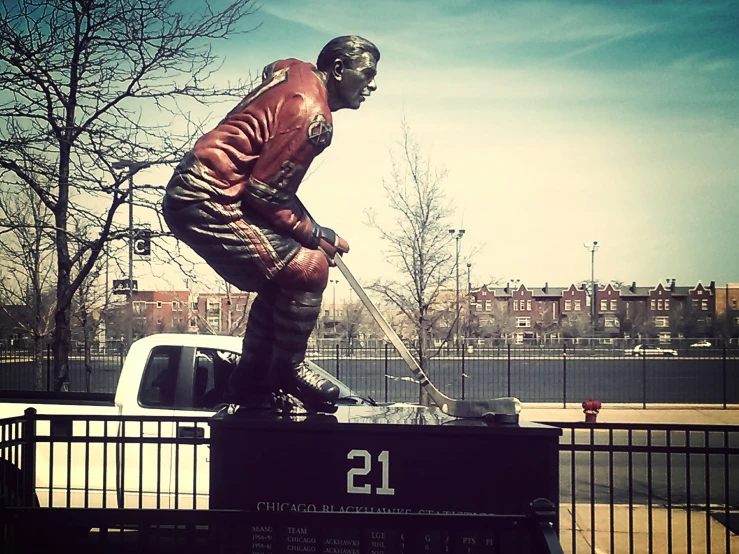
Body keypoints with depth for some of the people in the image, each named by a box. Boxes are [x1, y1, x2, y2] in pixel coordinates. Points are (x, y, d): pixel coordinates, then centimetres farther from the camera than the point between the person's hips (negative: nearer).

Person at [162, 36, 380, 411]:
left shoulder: (295, 72, 12)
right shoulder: (311, 113, -17)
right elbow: (266, 193, -17)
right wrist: (315, 235, -5)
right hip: (208, 204, -11)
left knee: (280, 281, 17)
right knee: (308, 267, -12)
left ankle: (251, 384, 25)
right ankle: (287, 370, 5)